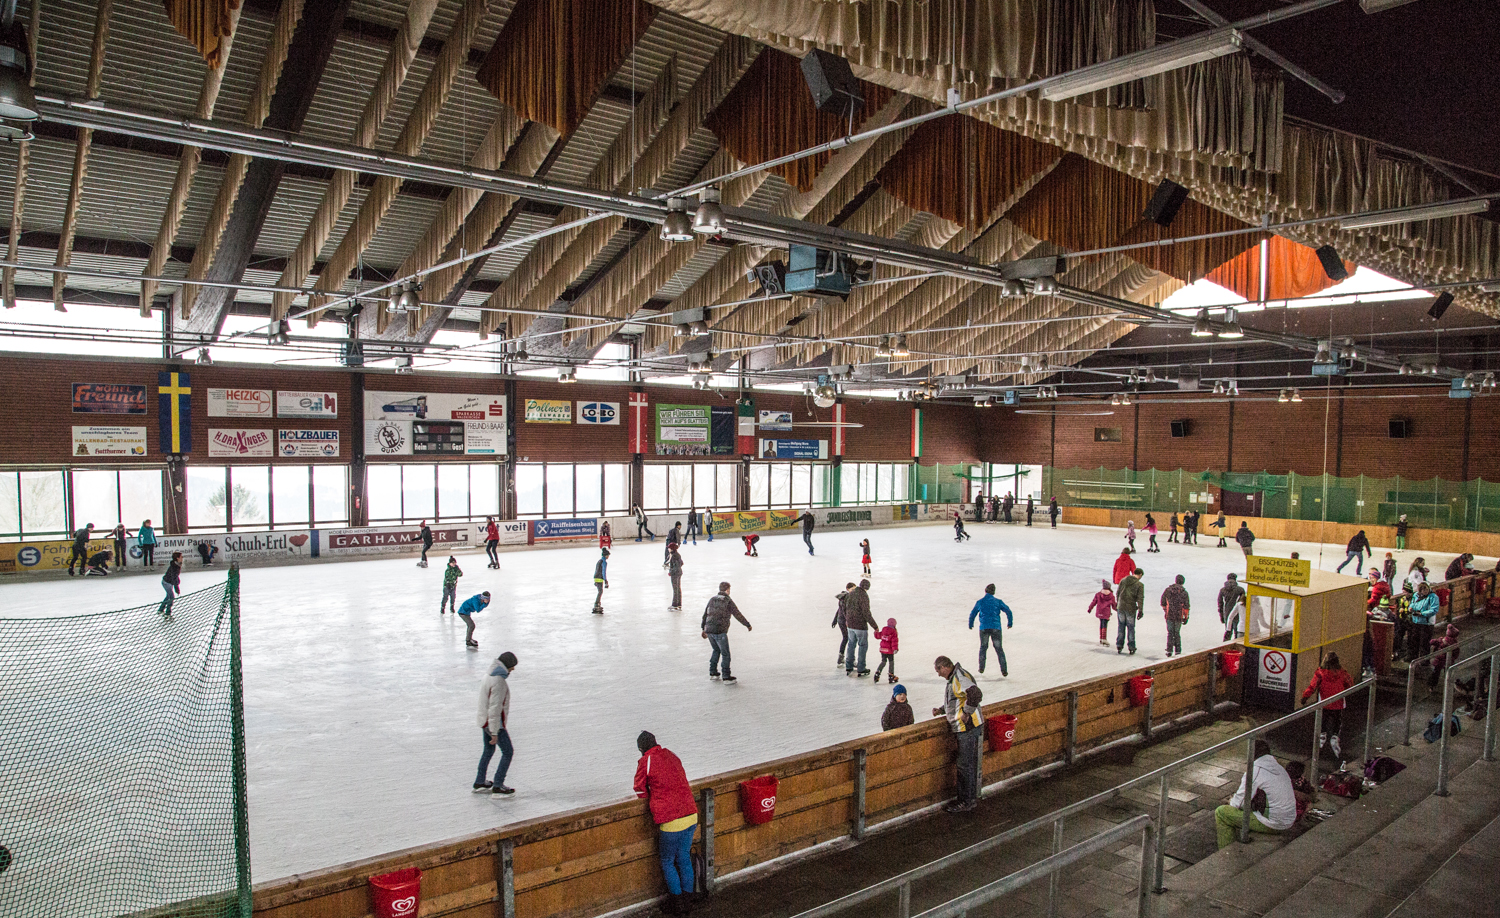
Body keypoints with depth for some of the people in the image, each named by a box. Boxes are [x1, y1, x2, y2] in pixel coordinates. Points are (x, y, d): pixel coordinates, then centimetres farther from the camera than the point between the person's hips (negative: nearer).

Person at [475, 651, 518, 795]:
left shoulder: (490, 675, 5)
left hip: (484, 721, 10)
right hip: (494, 723, -10)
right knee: (508, 752, 1)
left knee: (489, 750, 24)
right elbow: (495, 708, -26)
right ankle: (498, 786, 5)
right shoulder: (499, 682, -25)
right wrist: (494, 732, -23)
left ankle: (479, 782, 36)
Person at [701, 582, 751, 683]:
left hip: (709, 631, 6)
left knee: (716, 650, 25)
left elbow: (705, 615, 18)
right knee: (726, 654, 4)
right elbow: (738, 615, -4)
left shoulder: (712, 600, 13)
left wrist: (703, 629, 28)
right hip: (720, 632, -6)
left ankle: (712, 673, 25)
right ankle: (726, 677, 6)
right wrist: (748, 625, 8)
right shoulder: (728, 601, -5)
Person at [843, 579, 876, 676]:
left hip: (850, 624, 7)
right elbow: (866, 613, -22)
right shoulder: (864, 596, -18)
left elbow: (844, 608, 15)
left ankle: (848, 667, 23)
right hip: (861, 626, -7)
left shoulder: (850, 594, 5)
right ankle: (861, 669, 14)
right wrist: (875, 626, -15)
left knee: (851, 644, 18)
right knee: (863, 646, 8)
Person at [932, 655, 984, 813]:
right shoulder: (953, 678, 14)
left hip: (968, 728, -10)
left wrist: (966, 713, -25)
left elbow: (976, 694, -34)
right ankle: (972, 798, 27)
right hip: (964, 728, 10)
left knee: (965, 765, -2)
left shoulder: (959, 678, -19)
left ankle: (967, 802, 7)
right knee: (970, 764, 17)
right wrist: (941, 710, 16)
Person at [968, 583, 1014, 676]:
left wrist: (970, 625, 32)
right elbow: (1008, 611, -1)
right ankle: (1004, 670, 0)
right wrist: (1010, 623, 12)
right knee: (999, 649, 7)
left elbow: (972, 614, 17)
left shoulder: (980, 602, 10)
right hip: (996, 627, -1)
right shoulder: (998, 601, 5)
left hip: (984, 628, 1)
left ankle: (981, 667, 13)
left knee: (983, 647, 20)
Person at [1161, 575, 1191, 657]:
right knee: (1177, 633, 13)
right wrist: (1186, 617, 6)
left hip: (1169, 615, 0)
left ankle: (1169, 651, 1)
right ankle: (1178, 651, 14)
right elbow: (1186, 606, -2)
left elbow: (1163, 603, 7)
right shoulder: (1184, 592, -3)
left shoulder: (1168, 590, 1)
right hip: (1179, 616, 0)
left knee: (1170, 633, 7)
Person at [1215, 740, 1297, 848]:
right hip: (1289, 821, 9)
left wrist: (1232, 801, 13)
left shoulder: (1254, 771, -16)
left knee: (1221, 812, -3)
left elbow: (1239, 804, -12)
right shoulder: (1279, 768, 9)